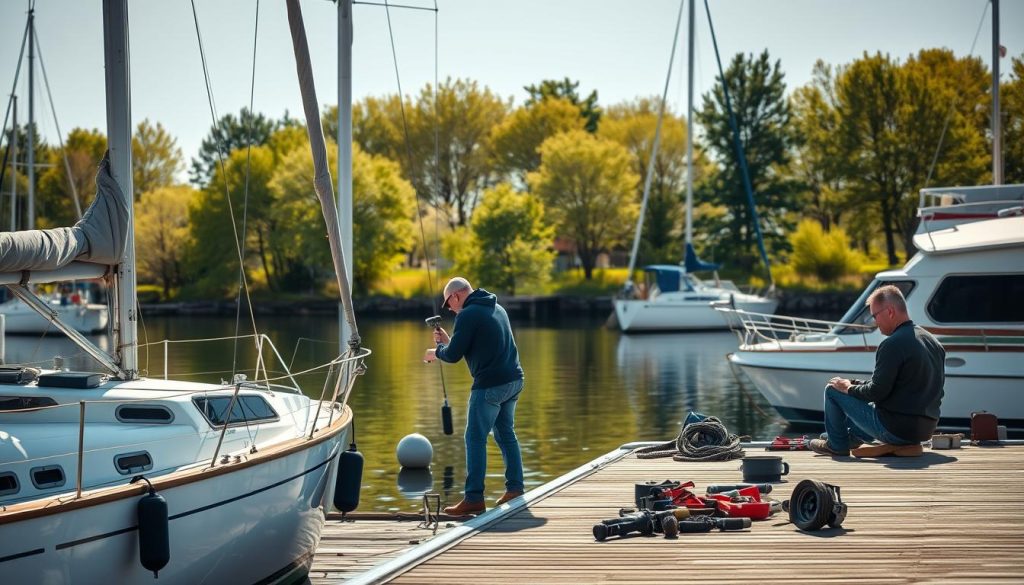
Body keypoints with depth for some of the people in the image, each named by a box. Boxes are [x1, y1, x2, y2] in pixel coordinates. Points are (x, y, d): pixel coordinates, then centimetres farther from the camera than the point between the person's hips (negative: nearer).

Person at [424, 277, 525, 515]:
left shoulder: (467, 315, -10)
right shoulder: (496, 308, 18)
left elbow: (454, 355, -11)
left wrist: (436, 352, 9)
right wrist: (448, 341, 26)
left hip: (490, 385, -9)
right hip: (513, 380, 9)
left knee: (475, 439, -5)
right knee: (506, 434, 18)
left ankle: (474, 498, -7)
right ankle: (515, 489, 19)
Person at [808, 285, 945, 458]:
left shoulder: (892, 345, -18)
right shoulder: (933, 342, 9)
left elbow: (876, 392, -19)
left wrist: (849, 388, 2)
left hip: (896, 429, -9)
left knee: (832, 390, 6)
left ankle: (837, 445, 21)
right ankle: (850, 437, 47)